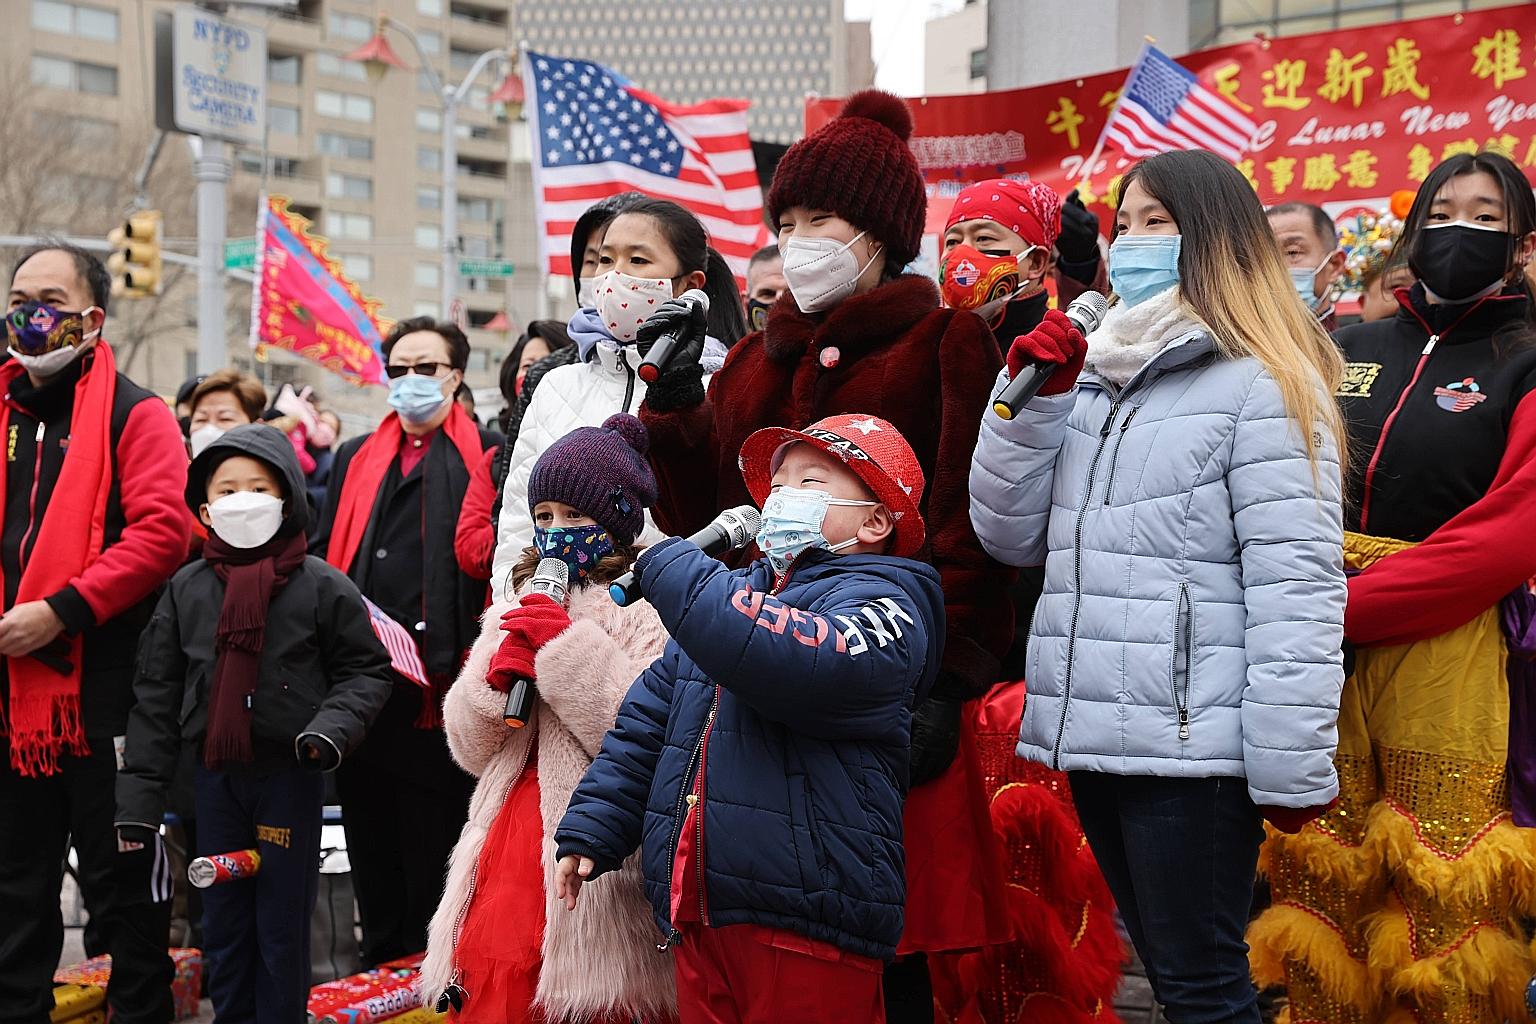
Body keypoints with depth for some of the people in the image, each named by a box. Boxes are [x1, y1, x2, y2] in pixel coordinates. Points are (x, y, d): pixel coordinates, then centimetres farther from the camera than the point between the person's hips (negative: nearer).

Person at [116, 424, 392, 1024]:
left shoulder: (321, 586, -5)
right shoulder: (187, 590, 4)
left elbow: (367, 671, 1)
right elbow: (156, 697, 5)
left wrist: (331, 727, -18)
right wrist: (139, 797, 1)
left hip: (291, 776, -3)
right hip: (216, 775, 3)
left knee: (283, 924, 5)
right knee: (222, 923, 12)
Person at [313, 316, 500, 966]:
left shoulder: (488, 455, 2)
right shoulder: (356, 458, 18)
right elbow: (324, 554, 19)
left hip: (439, 684, -5)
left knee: (433, 839, 2)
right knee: (368, 838, 12)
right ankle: (379, 962, 23)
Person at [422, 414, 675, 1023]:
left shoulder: (648, 608, -5)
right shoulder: (520, 608, 16)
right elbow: (472, 750, 15)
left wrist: (572, 650, -18)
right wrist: (493, 680, -5)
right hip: (512, 836, 6)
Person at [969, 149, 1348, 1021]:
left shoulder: (1262, 383, -8)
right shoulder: (1093, 372, 15)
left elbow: (1295, 587, -13)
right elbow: (1011, 536, 13)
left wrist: (1289, 765, -16)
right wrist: (1032, 400, 0)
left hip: (1194, 742, -7)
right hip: (1094, 734, 7)